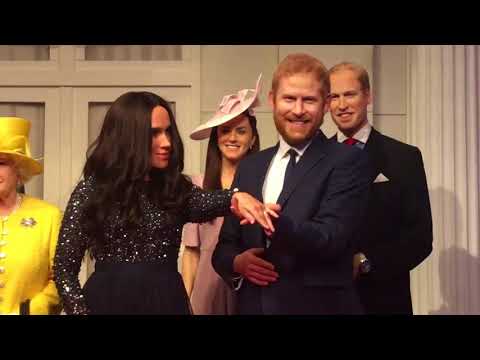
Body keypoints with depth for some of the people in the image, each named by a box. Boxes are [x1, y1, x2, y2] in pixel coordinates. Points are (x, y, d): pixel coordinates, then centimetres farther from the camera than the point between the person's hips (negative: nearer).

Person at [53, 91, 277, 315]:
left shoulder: (175, 187, 4)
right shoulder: (92, 189, -3)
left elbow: (206, 203, -20)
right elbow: (65, 268, -3)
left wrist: (235, 198, -41)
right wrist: (80, 311, -16)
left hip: (168, 301, 2)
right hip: (109, 300, -2)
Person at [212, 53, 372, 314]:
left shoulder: (347, 162, -9)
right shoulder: (249, 166, 7)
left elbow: (329, 241, -20)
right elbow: (224, 246, 10)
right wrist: (237, 262, -11)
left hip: (317, 307, -4)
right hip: (253, 306, 4)